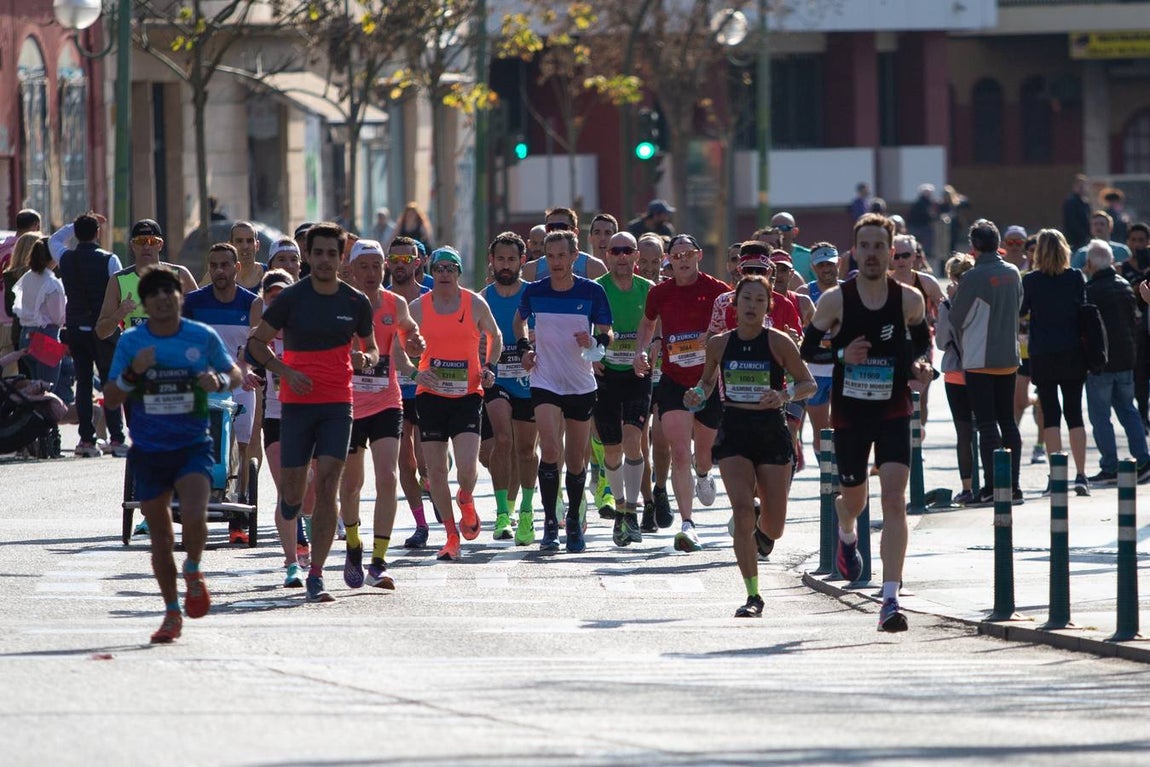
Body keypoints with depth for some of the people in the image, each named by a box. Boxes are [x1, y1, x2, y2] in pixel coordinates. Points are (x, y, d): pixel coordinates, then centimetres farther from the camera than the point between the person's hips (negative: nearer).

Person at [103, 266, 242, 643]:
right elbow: (111, 398, 1)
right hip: (148, 450, 1)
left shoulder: (202, 337, -1)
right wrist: (132, 372, -19)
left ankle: (193, 571, 9)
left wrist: (219, 380, -11)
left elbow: (235, 372, 12)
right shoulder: (131, 341, -1)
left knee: (194, 517, -23)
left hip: (193, 445, -1)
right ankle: (172, 612, 21)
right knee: (160, 536, 7)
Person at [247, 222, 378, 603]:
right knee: (294, 491, 0)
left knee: (326, 488, -10)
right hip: (297, 401, -1)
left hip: (338, 404, 1)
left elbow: (371, 347, 18)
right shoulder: (292, 298, -3)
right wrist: (285, 371, -12)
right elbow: (256, 341, 3)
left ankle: (315, 578, -9)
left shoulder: (356, 302, 4)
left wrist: (366, 359, -6)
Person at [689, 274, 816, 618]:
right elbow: (708, 380, 20)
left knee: (774, 526, 4)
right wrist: (698, 395, -2)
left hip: (772, 433, -1)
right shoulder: (719, 344, 3)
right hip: (733, 434, 1)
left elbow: (808, 384, -1)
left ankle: (762, 534, 45)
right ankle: (753, 596, -11)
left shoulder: (779, 342, -5)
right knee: (743, 510, -17)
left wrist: (785, 395, -20)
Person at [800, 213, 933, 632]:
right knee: (853, 496, 16)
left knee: (894, 499, -15)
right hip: (849, 412, 1)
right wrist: (841, 354, -18)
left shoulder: (909, 299, -4)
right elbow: (807, 348, 1)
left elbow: (922, 338, 15)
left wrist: (916, 366, -5)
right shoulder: (835, 300, -8)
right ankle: (847, 535, 57)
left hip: (894, 411, 0)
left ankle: (891, 599, -17)